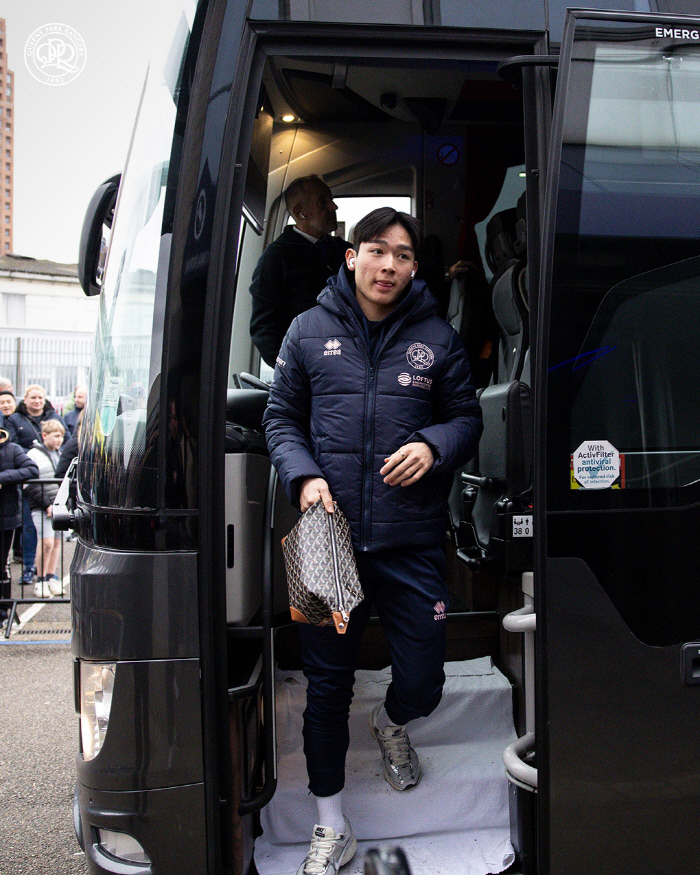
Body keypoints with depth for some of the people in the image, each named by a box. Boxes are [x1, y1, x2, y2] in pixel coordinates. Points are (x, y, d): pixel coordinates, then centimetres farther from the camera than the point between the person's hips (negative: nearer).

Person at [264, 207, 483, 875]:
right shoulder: (309, 330, 6)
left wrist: (433, 446, -10)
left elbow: (466, 416, 12)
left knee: (422, 683, 5)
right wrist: (303, 475, -7)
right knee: (327, 686, 9)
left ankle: (391, 725, 45)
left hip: (412, 542, 0)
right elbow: (280, 417, 10)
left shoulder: (436, 336, 6)